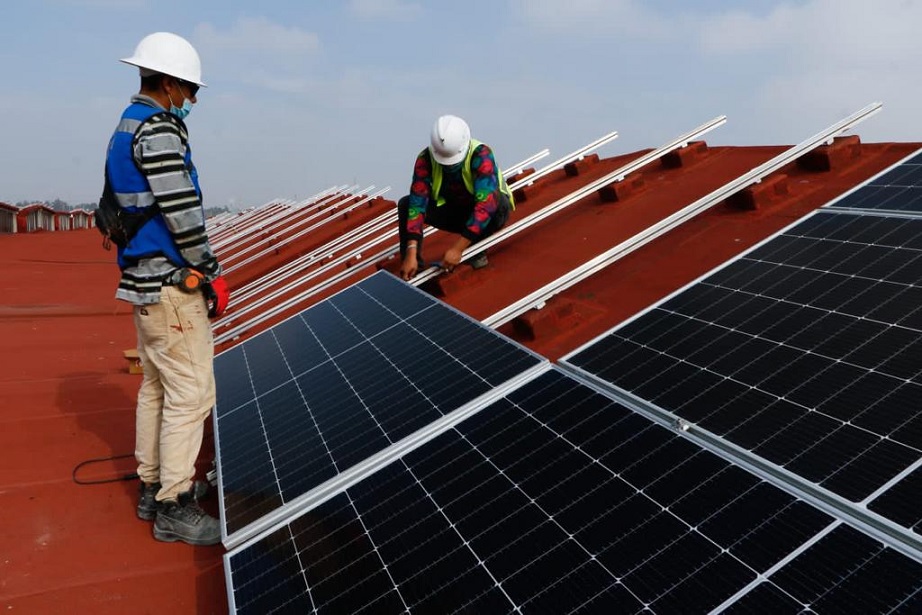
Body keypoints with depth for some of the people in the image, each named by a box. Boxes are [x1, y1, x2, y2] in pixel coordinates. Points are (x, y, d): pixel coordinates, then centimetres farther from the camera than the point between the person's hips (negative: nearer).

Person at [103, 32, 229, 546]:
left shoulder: (126, 127, 16)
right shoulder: (158, 128, -15)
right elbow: (181, 210, -20)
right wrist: (211, 273, -10)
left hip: (144, 280, 10)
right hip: (171, 283, -10)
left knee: (157, 385, 17)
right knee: (190, 392, -5)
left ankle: (153, 486, 28)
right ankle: (174, 508, 3)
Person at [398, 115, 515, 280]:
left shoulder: (481, 155, -32)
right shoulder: (426, 158, -23)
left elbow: (486, 204, -40)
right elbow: (417, 204, -29)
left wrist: (457, 248, -44)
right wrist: (411, 253, -39)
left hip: (485, 213, -2)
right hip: (453, 209, 3)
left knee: (498, 203, -36)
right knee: (406, 204, -20)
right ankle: (413, 264, -14)